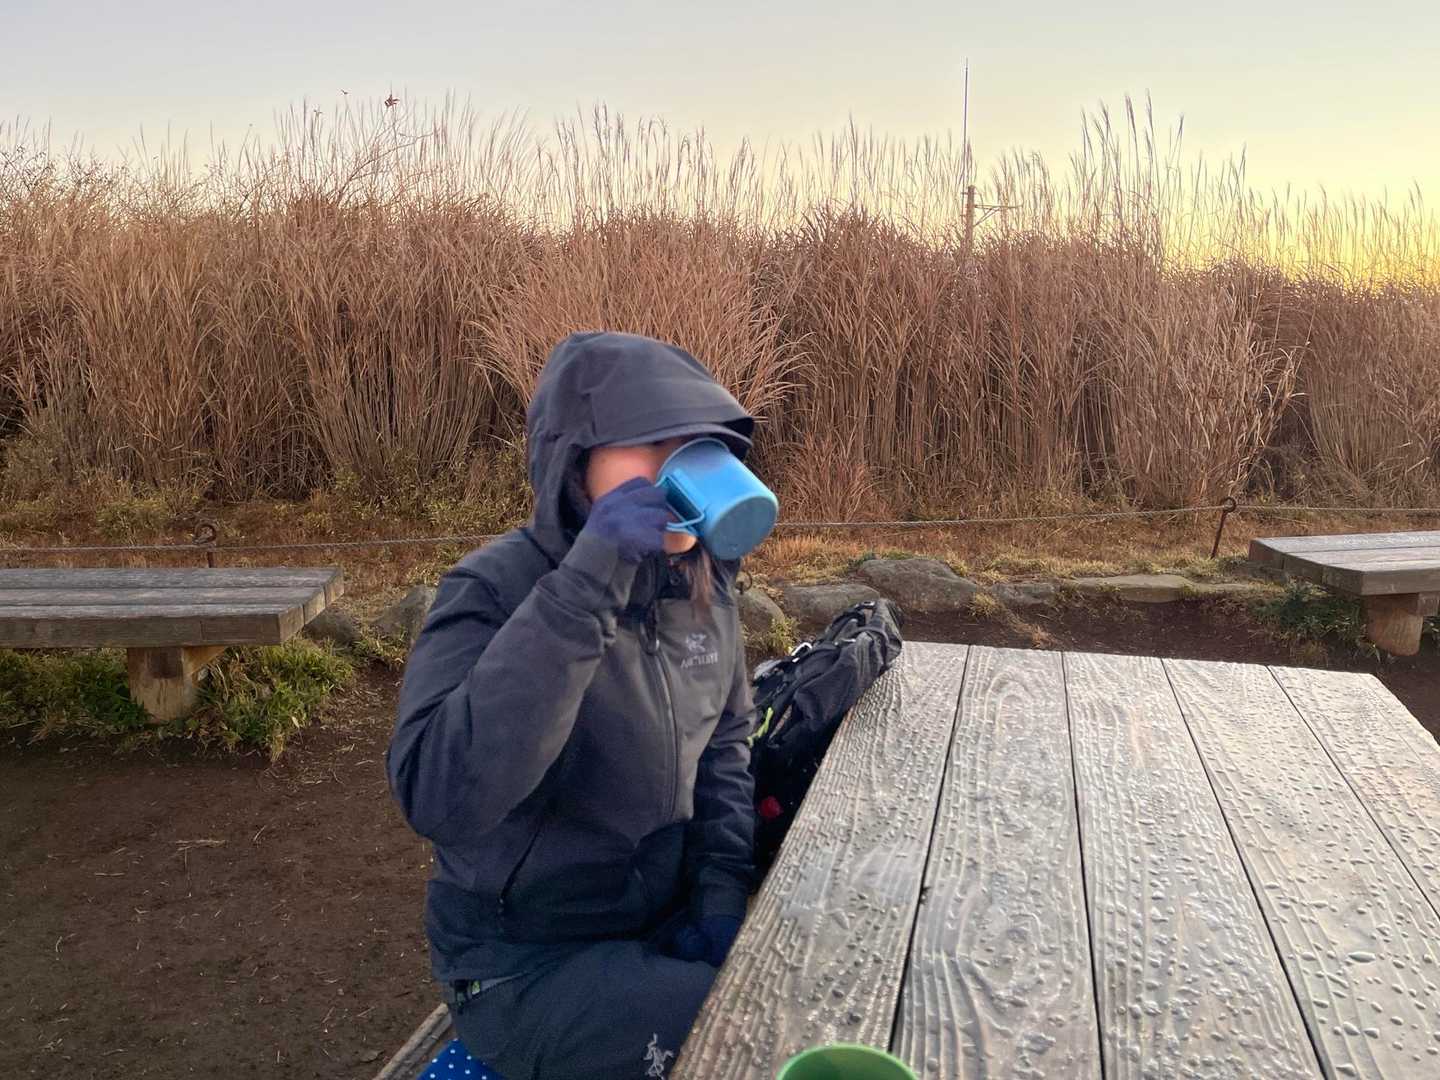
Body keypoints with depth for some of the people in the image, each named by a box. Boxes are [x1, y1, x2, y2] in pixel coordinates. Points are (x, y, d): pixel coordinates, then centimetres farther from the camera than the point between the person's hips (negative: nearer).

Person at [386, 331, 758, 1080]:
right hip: (526, 964, -6)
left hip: (663, 927, 6)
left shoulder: (702, 585, -3)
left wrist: (722, 885, -3)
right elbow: (440, 796, -37)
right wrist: (584, 590, -40)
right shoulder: (495, 592, -21)